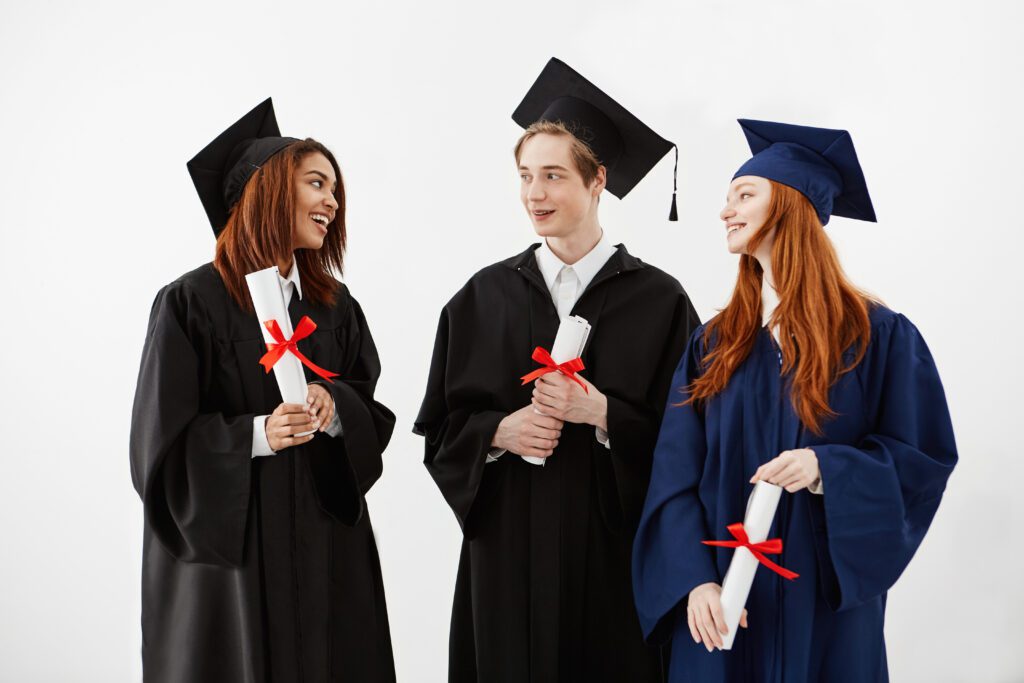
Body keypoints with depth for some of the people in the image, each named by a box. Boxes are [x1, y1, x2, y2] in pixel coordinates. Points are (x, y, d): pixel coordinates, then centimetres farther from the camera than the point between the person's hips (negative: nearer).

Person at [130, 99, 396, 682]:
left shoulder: (336, 306, 8)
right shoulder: (193, 302, -9)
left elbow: (373, 413, 8)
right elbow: (161, 441, -10)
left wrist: (335, 408, -13)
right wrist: (258, 434, -23)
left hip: (326, 545, 5)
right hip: (227, 544, -5)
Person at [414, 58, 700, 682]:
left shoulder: (658, 300, -3)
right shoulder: (486, 296, 5)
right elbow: (442, 426, 7)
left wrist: (602, 413, -18)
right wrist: (500, 430, -12)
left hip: (615, 548, -2)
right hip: (509, 545, 2)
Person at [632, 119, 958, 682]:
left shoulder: (879, 337, -4)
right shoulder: (712, 345, 5)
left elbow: (924, 459, -4)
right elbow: (677, 477, -1)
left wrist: (825, 468, -21)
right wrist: (695, 580, -14)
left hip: (828, 595, -2)